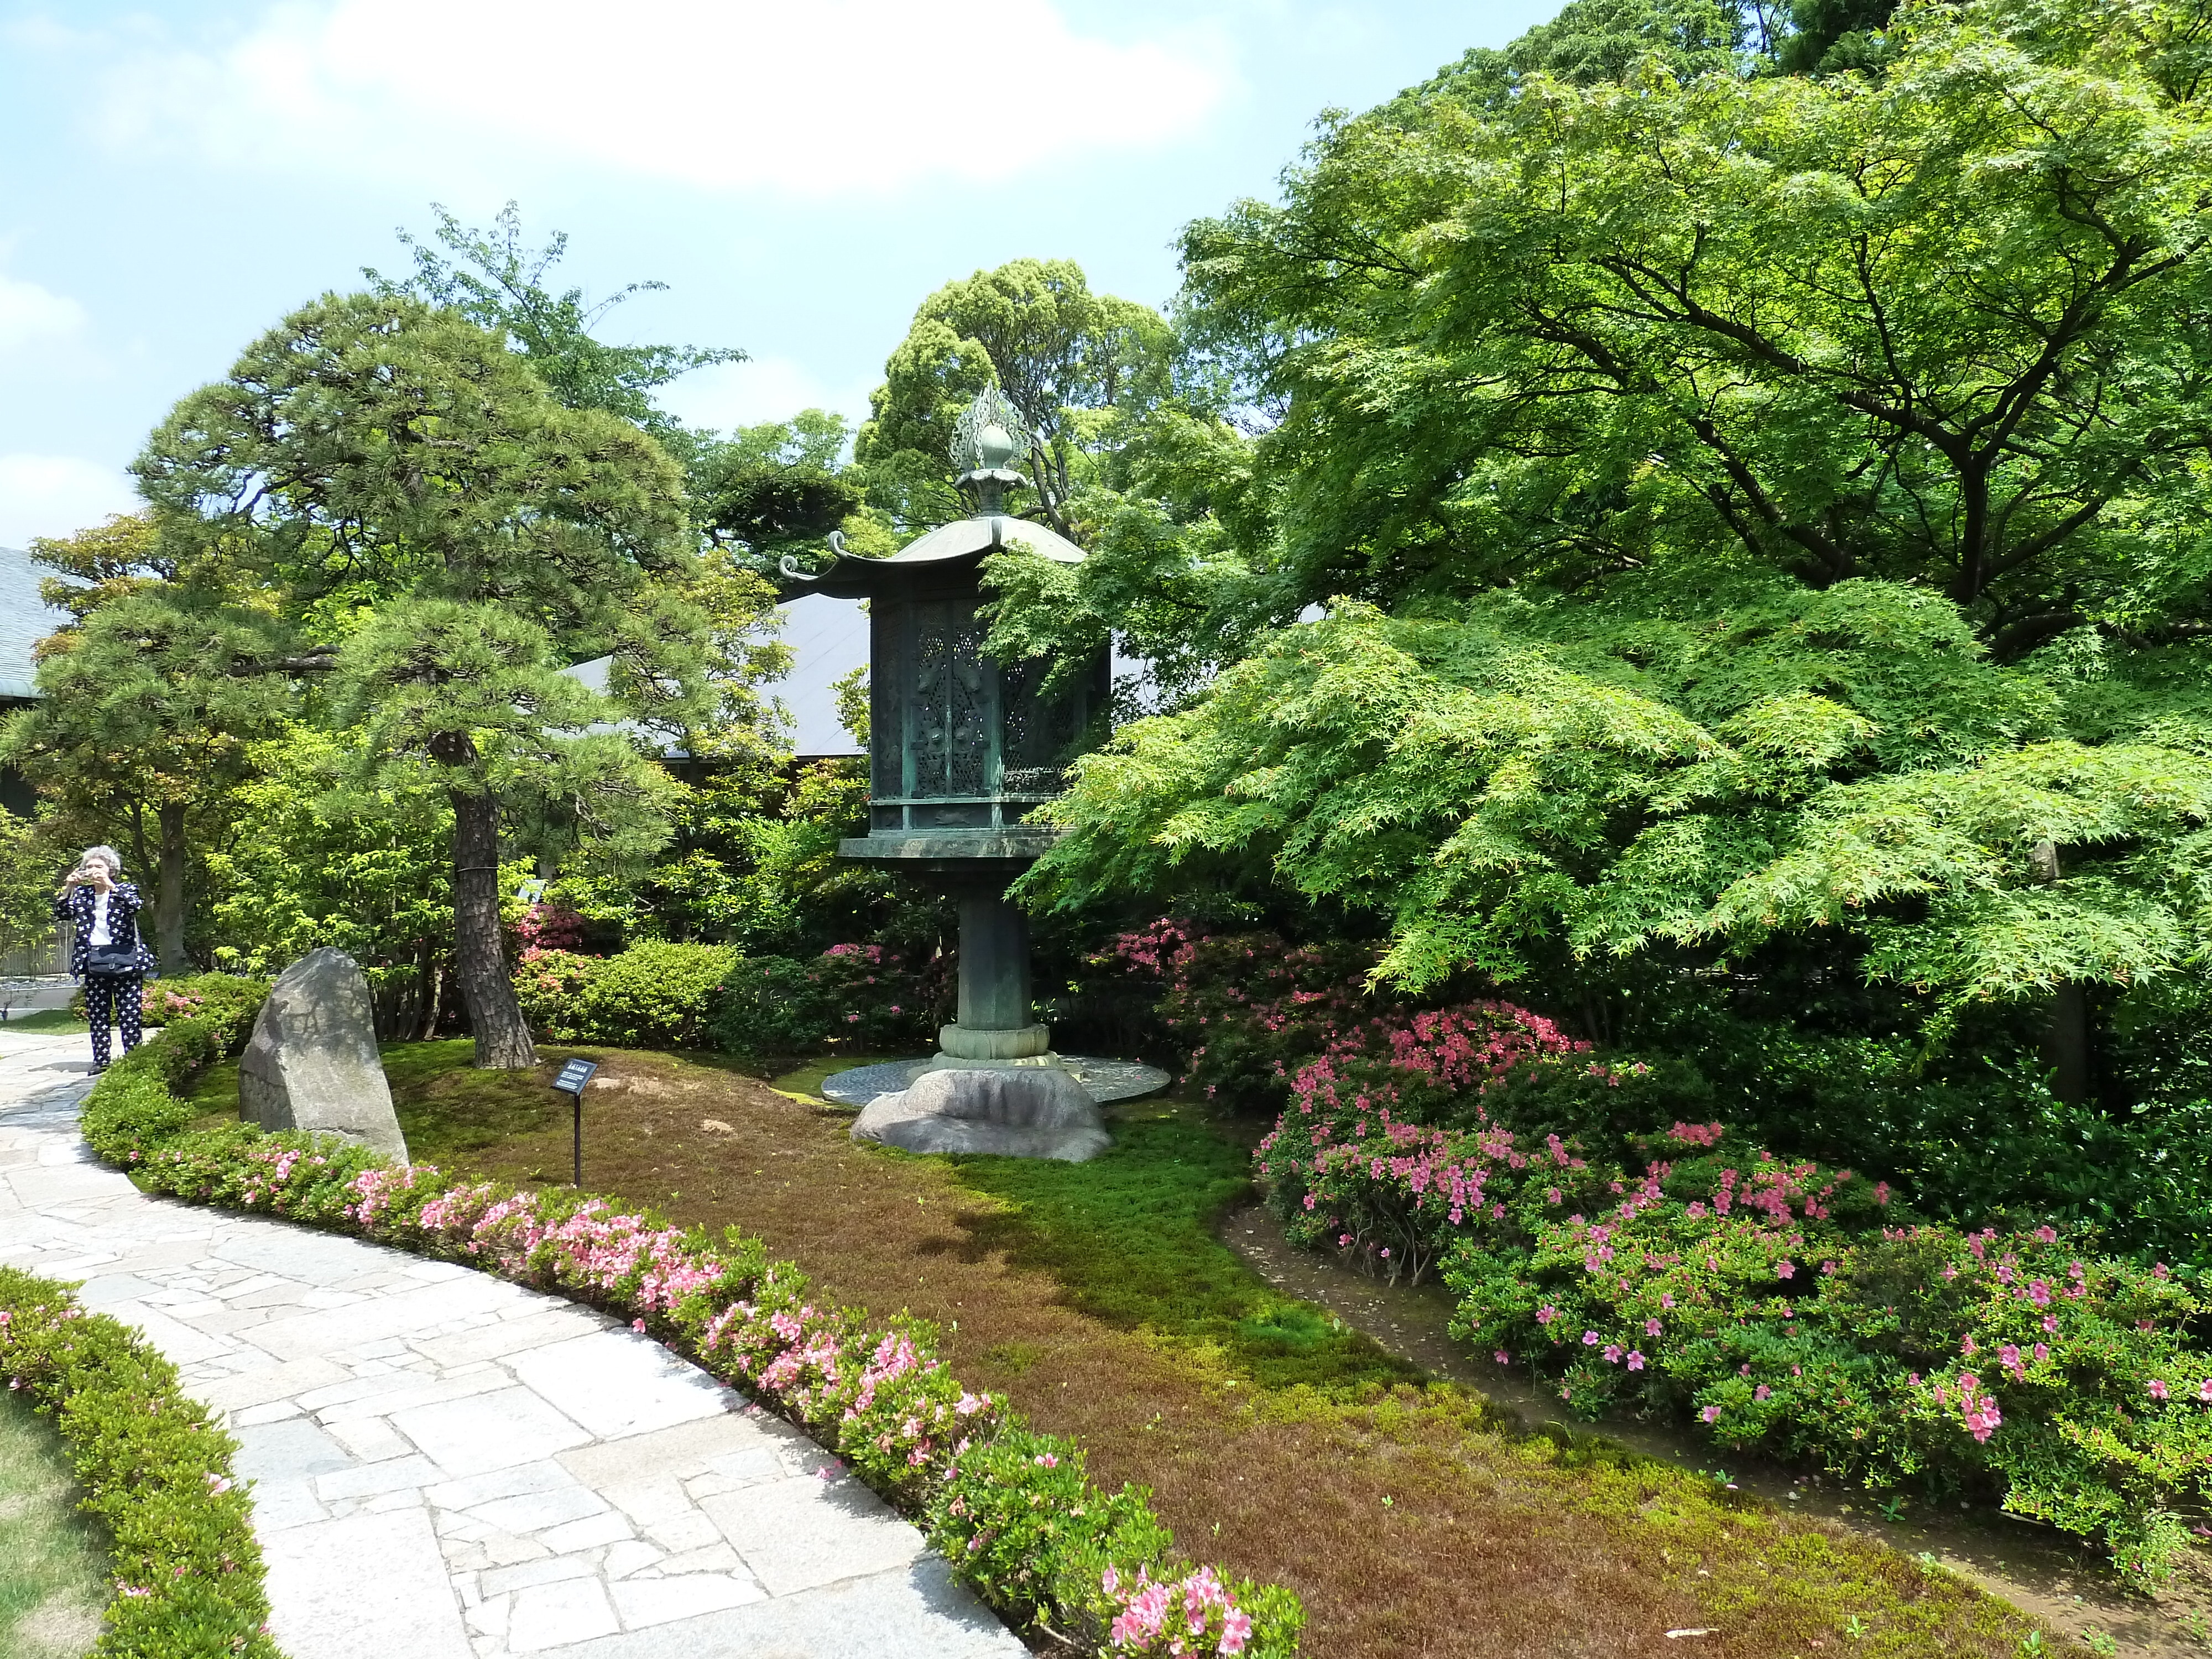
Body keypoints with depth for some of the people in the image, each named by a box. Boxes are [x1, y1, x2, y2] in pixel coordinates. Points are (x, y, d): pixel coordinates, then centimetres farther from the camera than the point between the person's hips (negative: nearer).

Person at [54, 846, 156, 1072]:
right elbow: (62, 913, 3)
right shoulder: (82, 894, 14)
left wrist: (109, 885, -24)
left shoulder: (125, 890, 4)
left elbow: (134, 905, -17)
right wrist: (68, 888, -9)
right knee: (97, 1015, 5)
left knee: (129, 1015, -5)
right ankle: (100, 1060, 9)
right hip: (93, 962, 4)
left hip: (123, 960, -4)